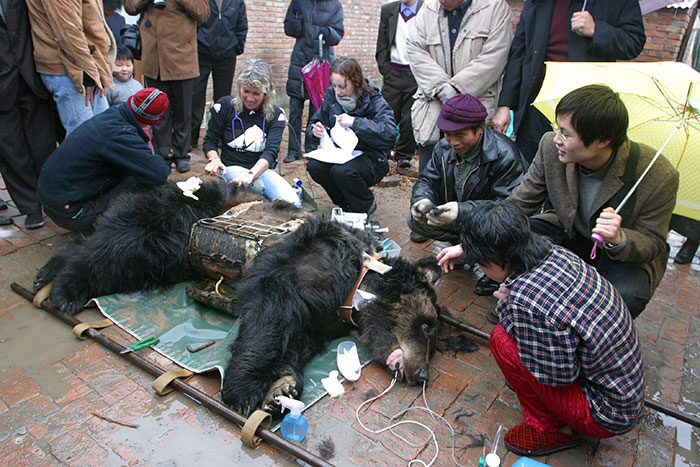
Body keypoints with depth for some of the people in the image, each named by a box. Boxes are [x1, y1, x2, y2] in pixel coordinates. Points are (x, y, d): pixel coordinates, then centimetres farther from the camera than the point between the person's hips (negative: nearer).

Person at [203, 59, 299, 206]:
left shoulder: (276, 115, -2)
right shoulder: (225, 106, -1)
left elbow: (271, 151, -16)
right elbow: (210, 141, 5)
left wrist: (251, 174, -35)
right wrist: (214, 159, -20)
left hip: (262, 169, 1)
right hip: (232, 167, -1)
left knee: (292, 203, -25)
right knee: (255, 186, -38)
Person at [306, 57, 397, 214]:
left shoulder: (374, 101, -13)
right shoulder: (331, 97, 2)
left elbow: (390, 134, -27)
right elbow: (315, 121, 17)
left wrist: (355, 123, -31)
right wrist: (315, 130, -9)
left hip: (371, 159, -5)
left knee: (342, 171, -34)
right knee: (313, 166, -22)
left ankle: (367, 205, -1)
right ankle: (345, 203, 4)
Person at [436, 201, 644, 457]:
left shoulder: (525, 302, -34)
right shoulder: (556, 252, -9)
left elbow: (559, 375, -20)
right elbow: (509, 244, 15)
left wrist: (506, 306, -16)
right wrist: (467, 248, 22)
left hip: (609, 417, -8)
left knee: (502, 339, -16)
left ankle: (551, 430, 6)